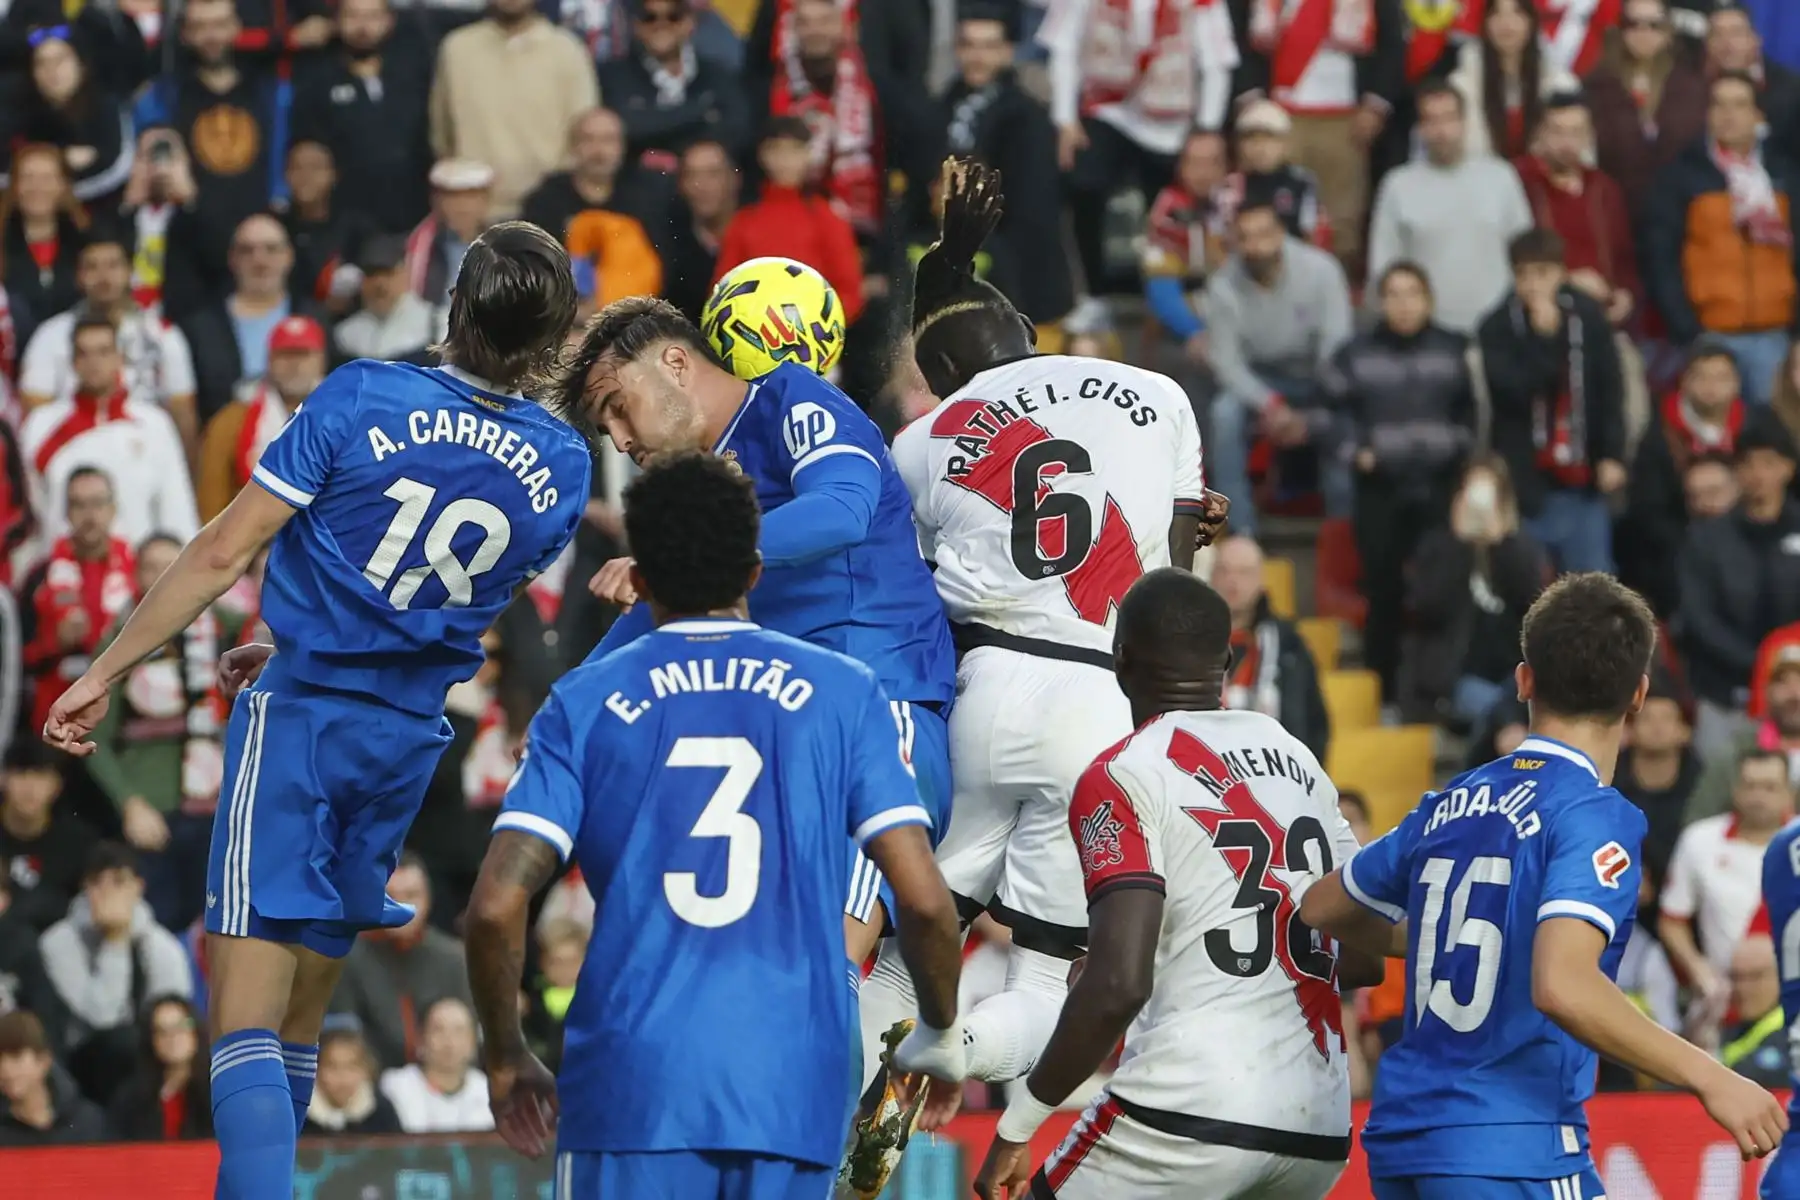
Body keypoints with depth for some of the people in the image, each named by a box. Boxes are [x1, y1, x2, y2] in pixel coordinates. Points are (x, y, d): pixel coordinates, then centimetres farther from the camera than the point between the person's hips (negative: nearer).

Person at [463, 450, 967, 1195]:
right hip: (793, 1085, 1)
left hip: (633, 1082, -1)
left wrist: (505, 1060, 13)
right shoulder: (843, 694, 8)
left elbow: (496, 908, -2)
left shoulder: (583, 706, 6)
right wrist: (940, 1037, 18)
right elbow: (924, 901, 1)